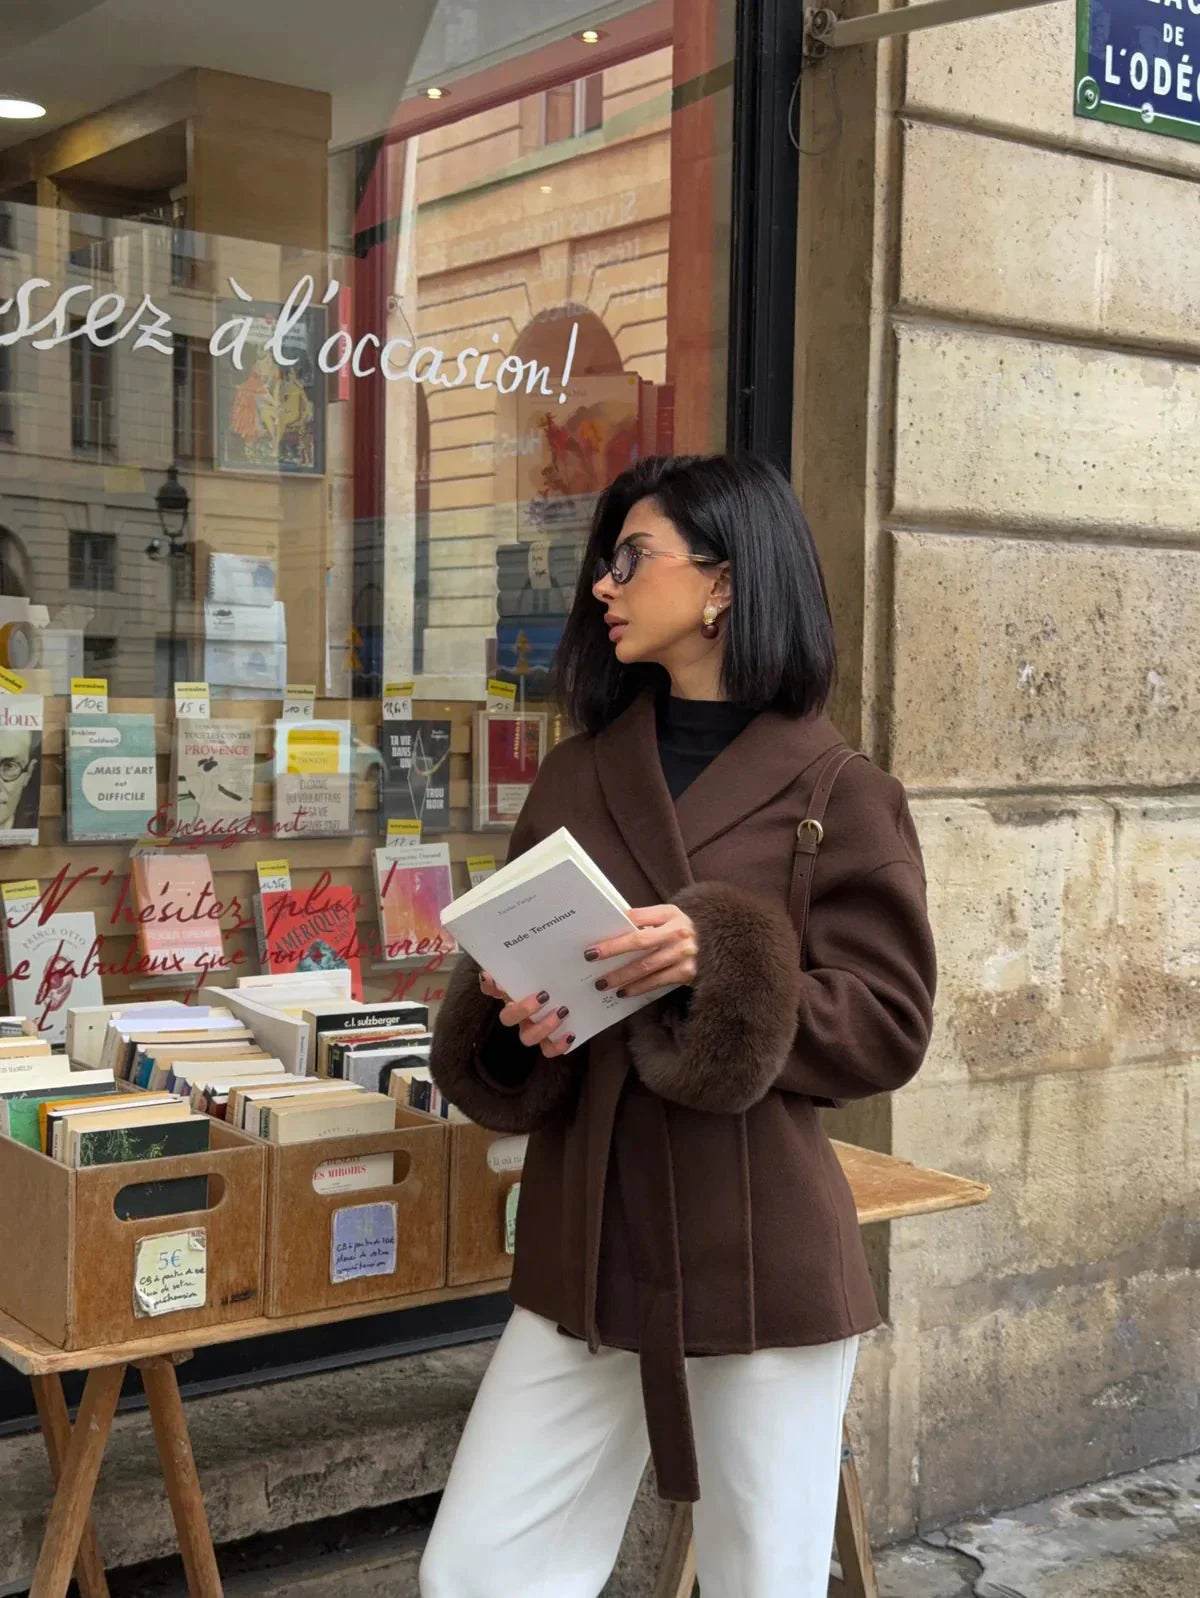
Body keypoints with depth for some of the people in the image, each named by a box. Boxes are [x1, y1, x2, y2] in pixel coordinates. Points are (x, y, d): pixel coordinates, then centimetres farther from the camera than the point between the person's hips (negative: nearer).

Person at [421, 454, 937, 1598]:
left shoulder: (834, 791, -4)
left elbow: (889, 1025, -6)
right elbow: (507, 972, 13)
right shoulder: (577, 776, 10)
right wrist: (514, 1018, -10)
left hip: (764, 1255, -4)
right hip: (587, 1244, 4)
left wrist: (725, 967, -21)